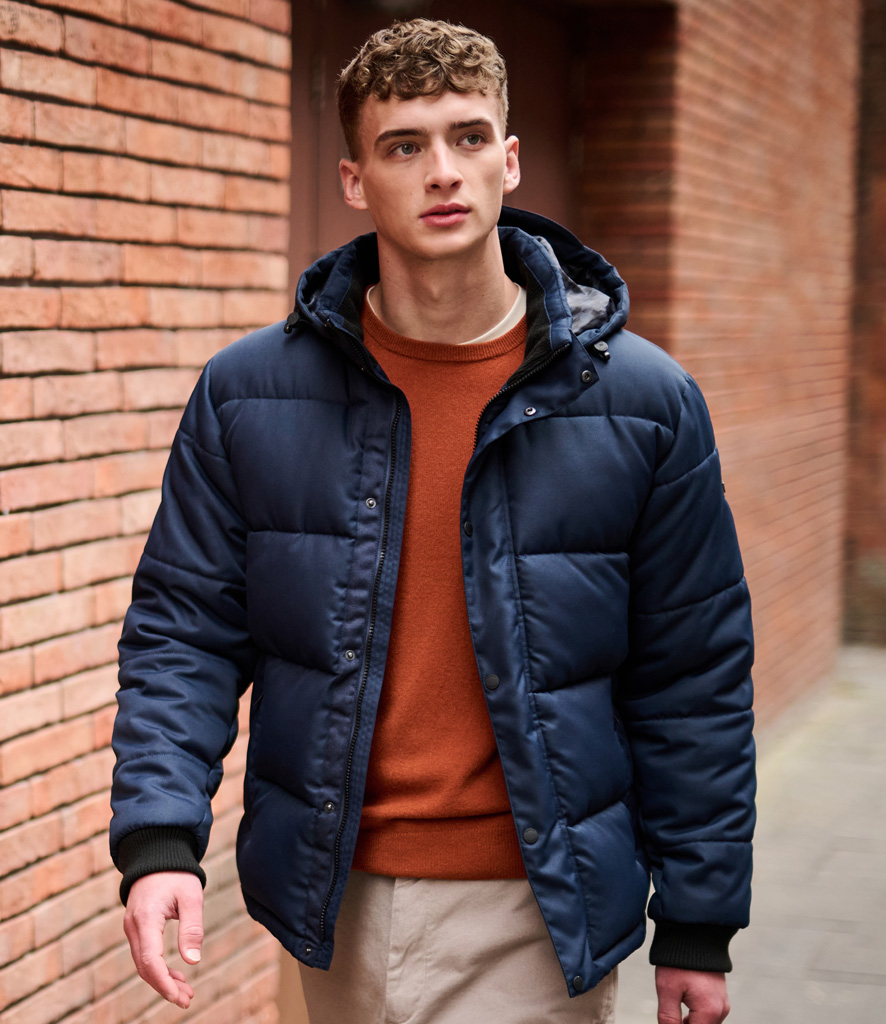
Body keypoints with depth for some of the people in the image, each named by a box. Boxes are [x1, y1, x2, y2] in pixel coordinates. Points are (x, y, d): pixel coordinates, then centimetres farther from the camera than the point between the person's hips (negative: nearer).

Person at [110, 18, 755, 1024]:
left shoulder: (645, 401, -5)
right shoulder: (248, 394, -2)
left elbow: (693, 677, -1)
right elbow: (182, 629, 1)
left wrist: (697, 932, 1)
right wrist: (158, 838, -14)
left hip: (534, 919, -2)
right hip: (334, 907, 2)